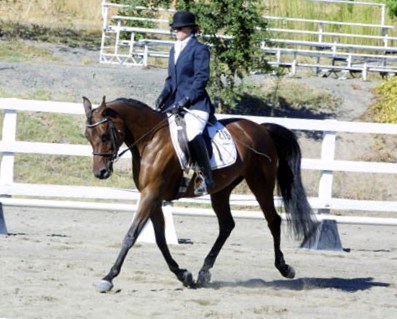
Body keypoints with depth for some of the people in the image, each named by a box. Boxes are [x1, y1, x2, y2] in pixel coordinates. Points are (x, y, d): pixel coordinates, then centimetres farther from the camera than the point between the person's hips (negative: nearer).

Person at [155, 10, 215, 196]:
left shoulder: (199, 49, -5)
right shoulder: (174, 50, 20)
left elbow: (201, 78, -12)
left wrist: (186, 99, -20)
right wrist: (163, 96, 6)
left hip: (195, 103, -9)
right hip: (175, 102, 9)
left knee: (192, 133, -31)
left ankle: (207, 178, -26)